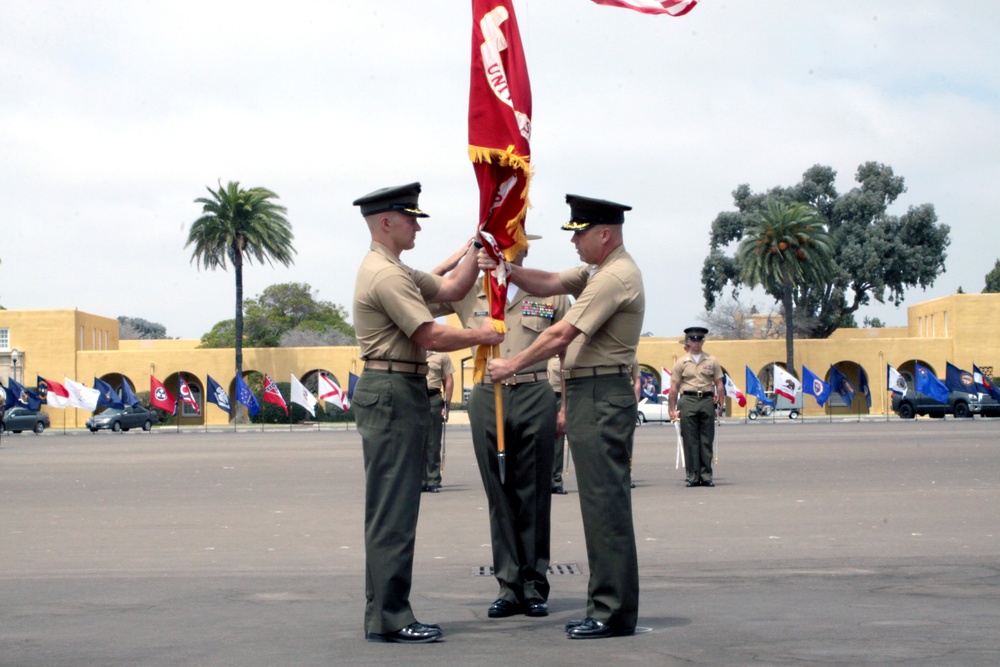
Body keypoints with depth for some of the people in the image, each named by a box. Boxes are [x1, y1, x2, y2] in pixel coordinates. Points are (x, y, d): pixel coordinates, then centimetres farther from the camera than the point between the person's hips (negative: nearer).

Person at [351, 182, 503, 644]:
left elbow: (452, 288, 24)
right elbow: (432, 336, -18)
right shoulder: (385, 275, -15)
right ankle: (389, 618, -6)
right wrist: (482, 337, -4)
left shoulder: (395, 272, 19)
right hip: (392, 394, -11)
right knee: (392, 511, -9)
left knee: (391, 509, 12)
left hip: (396, 394, 11)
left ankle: (384, 612, 17)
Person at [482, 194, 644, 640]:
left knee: (605, 504, -9)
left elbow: (562, 334, -17)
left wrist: (512, 365, -8)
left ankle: (614, 614, -6)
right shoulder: (596, 272, 19)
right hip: (588, 397, 11)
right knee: (600, 503, 12)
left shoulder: (616, 277, -15)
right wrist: (504, 268, 0)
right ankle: (607, 606, 17)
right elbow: (548, 285, 15)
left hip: (602, 398, -11)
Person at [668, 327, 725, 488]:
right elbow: (674, 387, 7)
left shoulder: (712, 361, 11)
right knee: (690, 441, -1)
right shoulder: (681, 362, 8)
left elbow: (719, 385, 11)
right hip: (688, 401, -1)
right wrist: (672, 409, 3)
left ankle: (706, 476, 6)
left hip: (707, 401, 1)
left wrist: (719, 406, 3)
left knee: (707, 441, 1)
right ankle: (693, 477, 3)